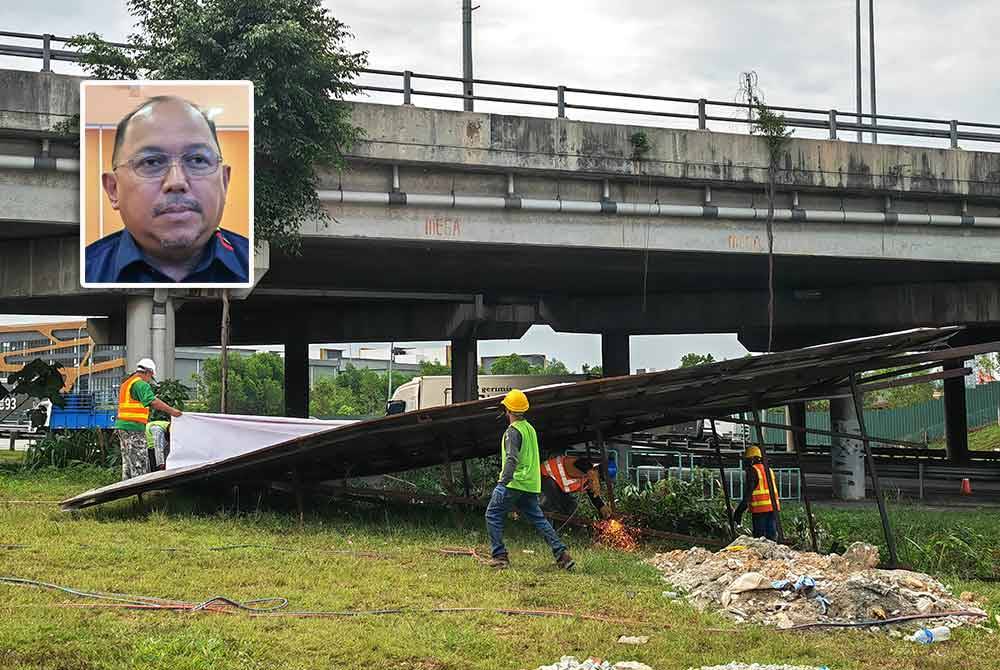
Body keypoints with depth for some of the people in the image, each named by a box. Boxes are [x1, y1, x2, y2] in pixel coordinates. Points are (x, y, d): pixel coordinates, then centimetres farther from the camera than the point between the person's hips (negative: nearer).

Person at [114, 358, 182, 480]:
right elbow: (153, 402, -23)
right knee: (140, 462, -8)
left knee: (127, 461, 14)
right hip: (134, 428, -10)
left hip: (122, 425, 10)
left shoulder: (126, 383, 20)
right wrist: (171, 411, -20)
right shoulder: (141, 384, -11)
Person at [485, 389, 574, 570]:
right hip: (531, 485, 8)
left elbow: (511, 459, -23)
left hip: (514, 483, -8)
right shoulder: (530, 428, 17)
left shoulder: (513, 431, -11)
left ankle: (499, 556, -2)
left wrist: (502, 483, -28)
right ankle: (561, 554, 0)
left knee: (493, 515, 2)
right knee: (539, 519, 10)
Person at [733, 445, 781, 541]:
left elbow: (748, 494, -12)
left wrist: (739, 511, -11)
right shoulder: (769, 470, 17)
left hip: (760, 509, -7)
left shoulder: (753, 470, -6)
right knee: (772, 536, 7)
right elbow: (773, 490, 17)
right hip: (773, 507, 7)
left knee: (760, 537, -4)